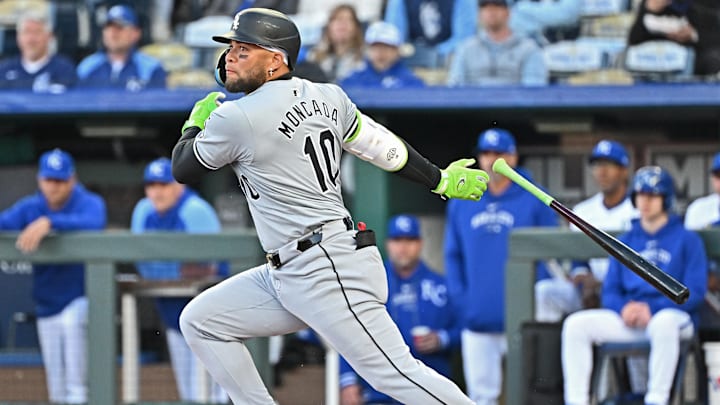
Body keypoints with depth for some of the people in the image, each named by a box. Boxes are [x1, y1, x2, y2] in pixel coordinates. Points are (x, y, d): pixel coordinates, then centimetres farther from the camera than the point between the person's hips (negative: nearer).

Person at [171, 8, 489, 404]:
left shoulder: (236, 118, -12)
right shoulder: (327, 97, 9)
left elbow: (182, 170, 2)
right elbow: (384, 147, 13)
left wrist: (195, 124, 21)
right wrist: (441, 180, 26)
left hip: (327, 272, -10)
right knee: (199, 322, 11)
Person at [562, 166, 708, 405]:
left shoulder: (687, 240, 4)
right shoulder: (625, 242, 19)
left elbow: (694, 293, -5)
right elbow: (610, 291, 15)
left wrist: (651, 309, -17)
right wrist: (624, 308, -9)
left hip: (672, 316, -5)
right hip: (626, 320, 5)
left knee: (664, 322, -41)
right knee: (576, 324, -17)